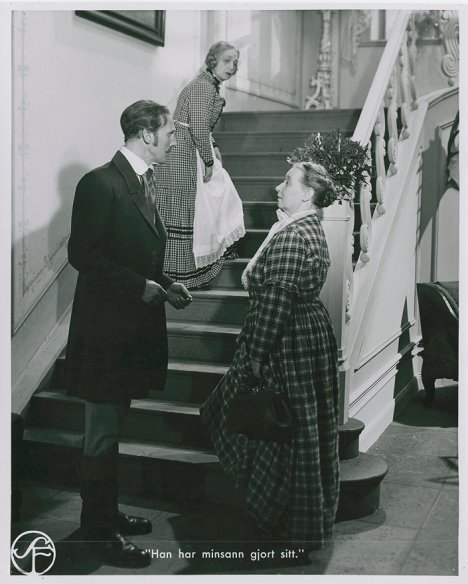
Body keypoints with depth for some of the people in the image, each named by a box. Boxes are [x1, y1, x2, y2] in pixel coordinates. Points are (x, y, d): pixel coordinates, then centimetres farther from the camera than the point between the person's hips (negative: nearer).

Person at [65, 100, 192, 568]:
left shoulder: (142, 183, 14)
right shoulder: (100, 183, -15)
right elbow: (83, 254, -20)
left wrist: (165, 285, 5)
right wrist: (140, 287, -20)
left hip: (134, 325, 9)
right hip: (106, 329, -9)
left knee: (110, 429, 18)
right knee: (103, 433, 2)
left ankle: (105, 514, 32)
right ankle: (100, 530, 15)